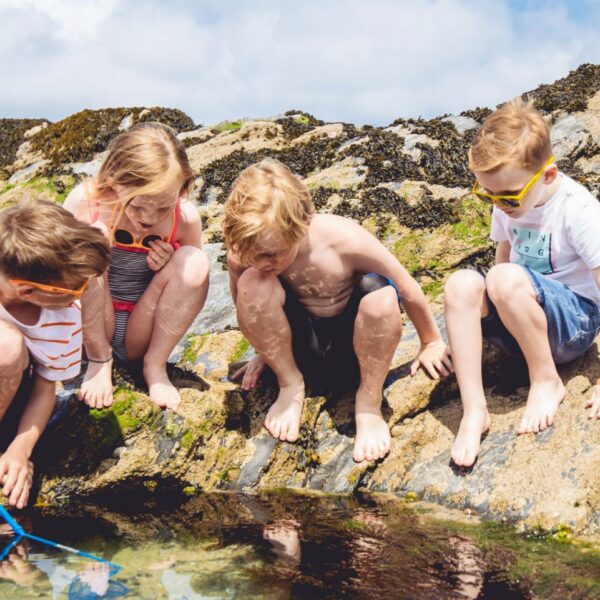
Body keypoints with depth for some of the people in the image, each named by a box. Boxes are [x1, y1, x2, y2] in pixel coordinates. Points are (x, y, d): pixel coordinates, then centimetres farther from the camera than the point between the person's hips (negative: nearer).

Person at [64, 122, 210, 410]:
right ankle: (98, 361, -12)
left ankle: (155, 365, -8)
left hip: (141, 334, 1)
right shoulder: (85, 201, -17)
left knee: (196, 260, -22)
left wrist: (170, 270, -19)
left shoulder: (186, 218, -13)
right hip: (90, 330, -1)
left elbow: (192, 282, 5)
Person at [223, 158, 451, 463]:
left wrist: (432, 343, 0)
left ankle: (369, 403, -15)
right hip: (302, 345, 2)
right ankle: (290, 385, -6)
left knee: (380, 295, -37)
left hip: (352, 346, -2)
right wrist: (266, 349, 14)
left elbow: (408, 290, -12)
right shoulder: (243, 253, -21)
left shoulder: (344, 239, -27)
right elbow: (244, 305, 3)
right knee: (252, 285, -28)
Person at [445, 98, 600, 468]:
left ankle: (547, 382, -14)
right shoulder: (507, 206, 0)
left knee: (506, 279, -35)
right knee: (462, 284, -25)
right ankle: (474, 411, -27)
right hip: (519, 324, 6)